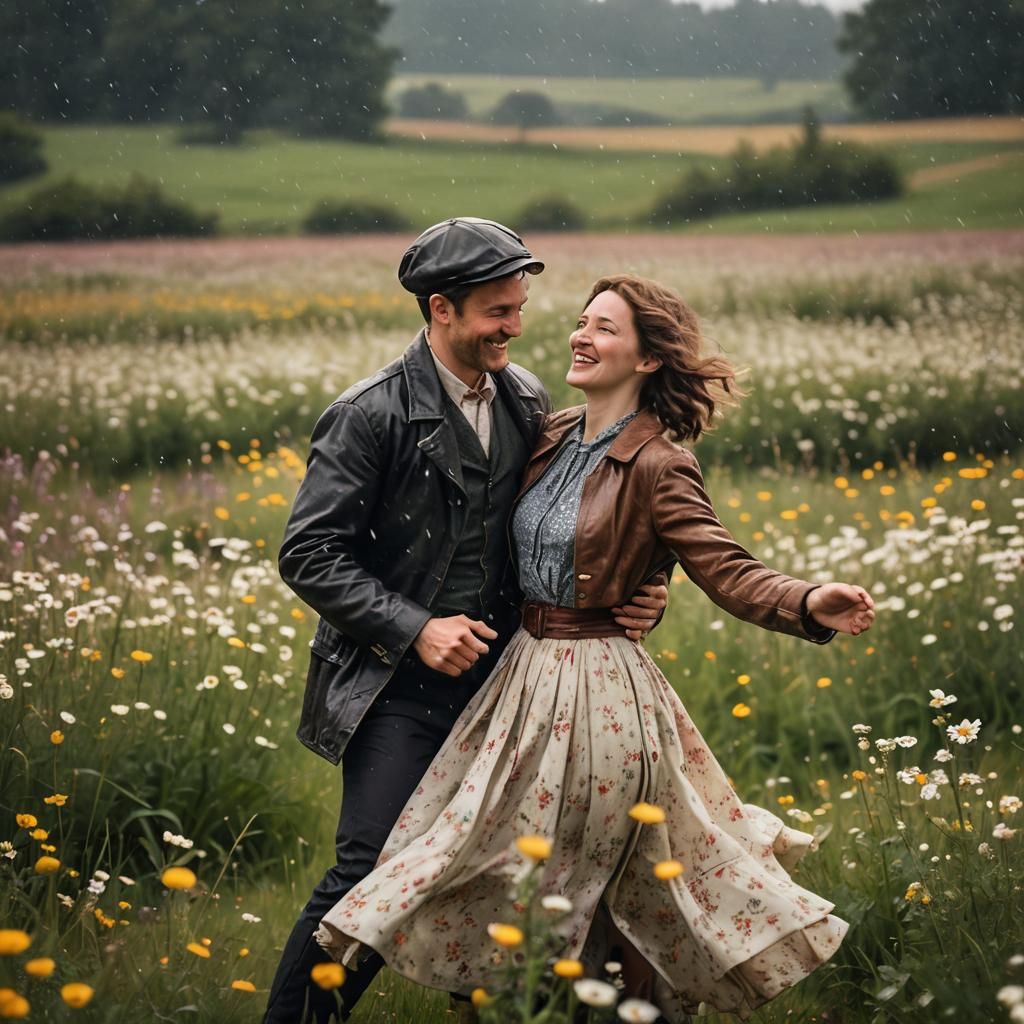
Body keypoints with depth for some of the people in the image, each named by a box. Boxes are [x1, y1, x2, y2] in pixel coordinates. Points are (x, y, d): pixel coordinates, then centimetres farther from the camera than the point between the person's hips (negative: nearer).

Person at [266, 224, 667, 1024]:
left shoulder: (528, 401, 6)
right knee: (371, 871, -11)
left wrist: (633, 593, -2)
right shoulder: (374, 415, -13)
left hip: (494, 680, 6)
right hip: (399, 688, -5)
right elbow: (310, 556, -12)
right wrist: (414, 629, -19)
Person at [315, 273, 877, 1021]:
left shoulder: (657, 467, -13)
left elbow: (727, 571, -19)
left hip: (599, 690, -7)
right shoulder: (552, 439, 7)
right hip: (525, 672, 7)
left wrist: (807, 603, -36)